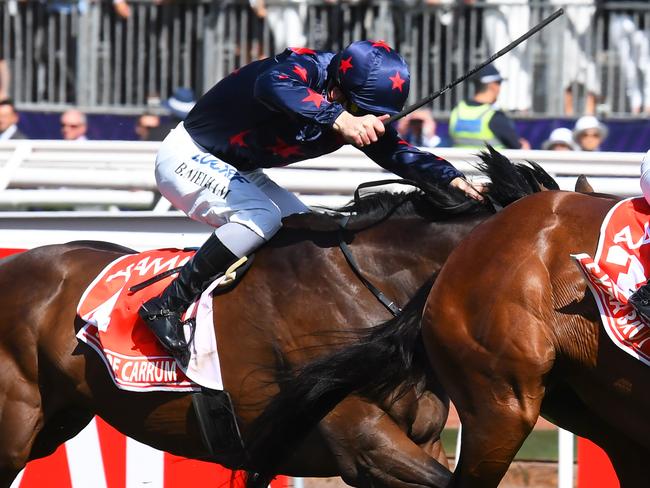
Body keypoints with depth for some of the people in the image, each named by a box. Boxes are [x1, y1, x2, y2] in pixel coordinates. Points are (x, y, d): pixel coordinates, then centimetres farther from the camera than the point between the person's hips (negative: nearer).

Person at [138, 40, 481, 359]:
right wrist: (340, 120, -64)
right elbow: (272, 84, -53)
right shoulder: (307, 68, -31)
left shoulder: (360, 112, -6)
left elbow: (398, 154, -2)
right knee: (260, 216, -29)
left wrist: (450, 178, -20)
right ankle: (167, 305, -26)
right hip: (188, 157, -9)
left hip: (237, 173, 9)